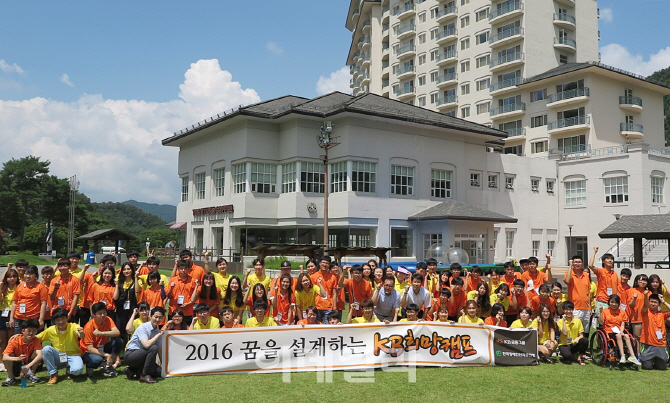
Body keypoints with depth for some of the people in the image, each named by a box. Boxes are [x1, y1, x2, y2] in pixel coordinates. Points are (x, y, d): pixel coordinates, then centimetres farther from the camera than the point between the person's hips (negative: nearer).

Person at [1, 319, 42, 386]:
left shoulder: (36, 340, -16)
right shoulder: (14, 341, -19)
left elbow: (40, 355, -31)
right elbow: (4, 357, -31)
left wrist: (27, 367, -45)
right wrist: (17, 358, -52)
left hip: (29, 366, 1)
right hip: (16, 367, -1)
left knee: (37, 352, -24)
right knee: (9, 355, -27)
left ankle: (31, 374, -9)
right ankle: (10, 377, -12)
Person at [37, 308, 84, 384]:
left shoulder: (73, 327, -17)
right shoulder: (50, 330, -7)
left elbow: (81, 335, -40)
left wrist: (81, 334, -65)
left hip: (73, 356, -3)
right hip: (58, 357, 3)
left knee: (78, 369, -34)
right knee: (46, 349, -26)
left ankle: (69, 371, 6)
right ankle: (53, 374, -10)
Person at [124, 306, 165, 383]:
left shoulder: (158, 331, 4)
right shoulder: (143, 327, -16)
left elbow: (160, 351, 8)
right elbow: (147, 345, -31)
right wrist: (158, 335, -20)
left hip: (142, 357, 7)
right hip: (130, 355, -7)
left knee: (159, 372, -14)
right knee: (153, 348, -31)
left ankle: (134, 370, 3)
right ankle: (144, 376, -21)